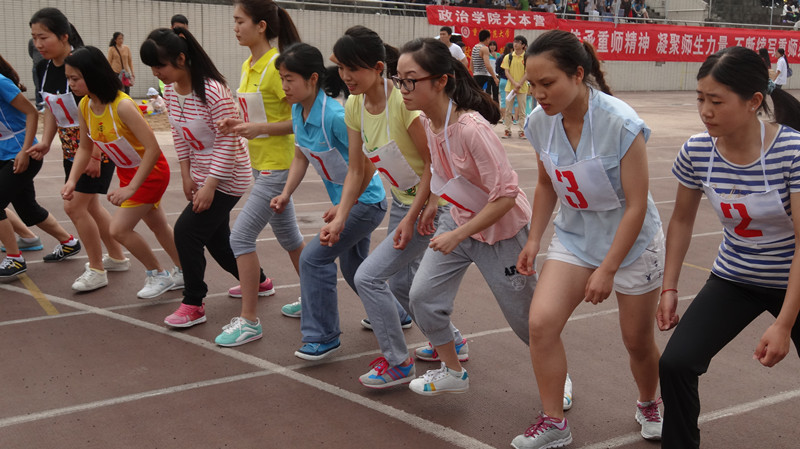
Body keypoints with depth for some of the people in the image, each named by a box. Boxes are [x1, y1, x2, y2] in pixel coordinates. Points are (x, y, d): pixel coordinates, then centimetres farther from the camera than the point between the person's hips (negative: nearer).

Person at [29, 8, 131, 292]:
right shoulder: (44, 68, 1)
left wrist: (94, 155, -23)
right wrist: (46, 142, 2)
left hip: (98, 144, -8)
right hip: (72, 146, 8)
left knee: (74, 206, -8)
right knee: (89, 205, 15)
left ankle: (96, 270, 8)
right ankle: (117, 258, 33)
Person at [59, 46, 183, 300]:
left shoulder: (122, 105, -31)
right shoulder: (85, 106, -8)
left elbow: (153, 149, -33)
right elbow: (85, 148, 4)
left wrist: (131, 188, -34)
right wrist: (72, 180, -10)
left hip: (150, 171, -8)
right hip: (127, 172, 8)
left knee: (119, 229, -10)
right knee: (158, 226, 20)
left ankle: (157, 274, 11)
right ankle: (183, 273, 39)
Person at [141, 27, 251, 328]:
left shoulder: (213, 91, -26)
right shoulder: (171, 90, -1)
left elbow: (228, 142, -24)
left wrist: (209, 186, -24)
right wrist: (186, 174, 5)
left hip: (226, 177, -8)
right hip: (201, 175, 8)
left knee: (186, 230, -13)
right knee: (216, 237, 15)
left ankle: (193, 305, 1)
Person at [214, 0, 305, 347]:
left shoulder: (276, 65, -17)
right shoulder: (248, 66, 10)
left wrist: (260, 129, -25)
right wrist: (239, 124, 1)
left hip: (278, 166, -10)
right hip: (262, 163, 10)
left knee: (241, 236, -10)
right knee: (287, 234, 20)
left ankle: (249, 321, 0)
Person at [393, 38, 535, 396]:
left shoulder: (472, 128, -32)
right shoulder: (428, 121, -7)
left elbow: (506, 195, -29)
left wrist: (457, 235, -27)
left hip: (501, 230, -7)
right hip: (459, 220, 7)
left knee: (526, 317, 7)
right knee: (422, 297, 1)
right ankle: (452, 373, 23)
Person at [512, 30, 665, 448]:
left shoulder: (621, 124, -27)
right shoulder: (540, 122, -12)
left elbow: (636, 205, -22)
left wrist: (607, 269, -22)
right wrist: (533, 240, 1)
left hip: (631, 241, -3)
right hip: (574, 238, 4)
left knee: (638, 340, 10)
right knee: (541, 322, -16)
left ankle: (649, 406, 43)